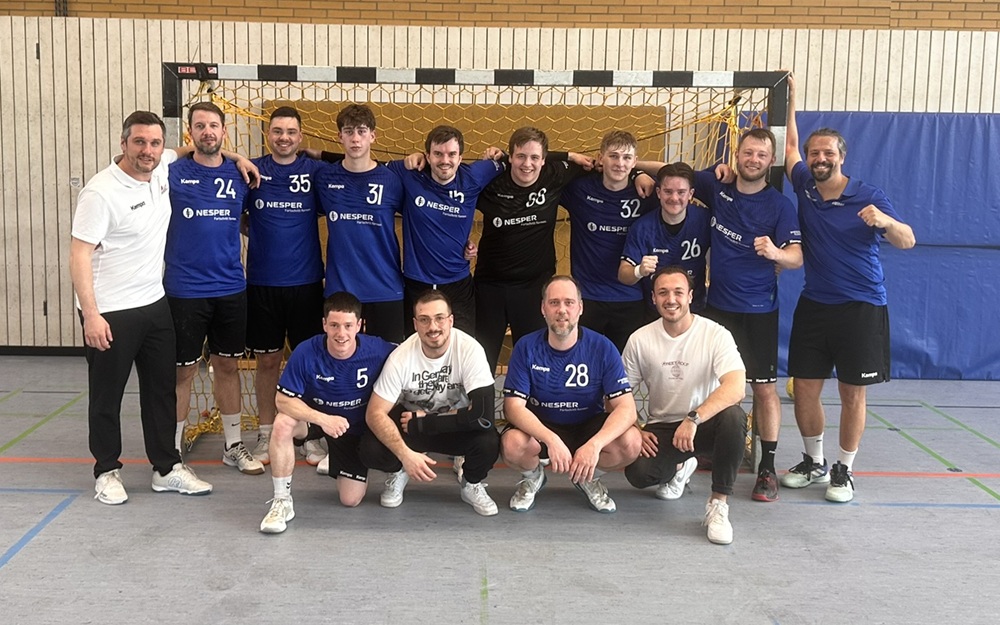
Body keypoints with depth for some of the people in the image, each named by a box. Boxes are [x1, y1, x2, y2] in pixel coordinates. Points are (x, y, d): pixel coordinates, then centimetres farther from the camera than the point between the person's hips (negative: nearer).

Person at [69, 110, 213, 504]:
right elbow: (79, 255, -19)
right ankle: (107, 472, 23)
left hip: (155, 304, 7)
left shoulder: (163, 169, 0)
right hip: (110, 313, -7)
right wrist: (90, 315, -23)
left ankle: (167, 469, 24)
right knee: (107, 396, 7)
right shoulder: (101, 192, -19)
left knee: (162, 389, 13)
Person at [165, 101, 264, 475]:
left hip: (231, 288, 3)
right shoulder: (173, 174, -6)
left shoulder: (240, 174, 4)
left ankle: (234, 446, 26)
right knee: (183, 371, 5)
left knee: (228, 365, 14)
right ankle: (172, 452, 17)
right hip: (184, 290, -3)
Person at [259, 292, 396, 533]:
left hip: (356, 425, 1)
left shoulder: (378, 351, -27)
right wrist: (322, 419, -39)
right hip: (314, 415, -1)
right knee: (283, 423, -36)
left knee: (351, 500, -1)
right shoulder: (306, 352, -28)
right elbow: (283, 399, -24)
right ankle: (282, 502, -19)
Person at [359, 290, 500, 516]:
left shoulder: (470, 350, -26)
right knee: (371, 450, -27)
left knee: (488, 442, -32)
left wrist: (422, 422, -25)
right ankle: (398, 472, 11)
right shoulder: (401, 356, -22)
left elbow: (483, 413, -32)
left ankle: (472, 484, 4)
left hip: (456, 426, 0)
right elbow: (375, 413, -21)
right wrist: (405, 454, -37)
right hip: (410, 421, 1)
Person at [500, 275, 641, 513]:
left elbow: (626, 407, -19)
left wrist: (594, 445, -37)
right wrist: (551, 439, -38)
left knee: (630, 442, -28)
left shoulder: (602, 348, -14)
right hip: (540, 427, 0)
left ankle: (589, 478, 7)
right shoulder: (526, 348, -14)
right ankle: (533, 476, 6)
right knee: (513, 445, -33)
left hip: (588, 426, 1)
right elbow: (513, 406, -20)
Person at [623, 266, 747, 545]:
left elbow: (736, 387, -29)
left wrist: (694, 419, -40)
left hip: (705, 425, -2)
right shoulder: (640, 339, -4)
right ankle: (679, 467, 13)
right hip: (661, 430, 2)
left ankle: (719, 503, -18)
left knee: (734, 417, -36)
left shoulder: (715, 334, -13)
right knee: (638, 472, -27)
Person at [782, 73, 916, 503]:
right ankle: (814, 462, 24)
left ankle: (844, 470, 17)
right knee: (805, 389, 5)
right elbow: (788, 145, 16)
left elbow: (907, 242, -10)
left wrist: (884, 220, -31)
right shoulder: (805, 187, 3)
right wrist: (789, 99, 9)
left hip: (861, 307, -3)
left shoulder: (868, 197, -7)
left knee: (852, 393, 2)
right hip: (814, 305, 4)